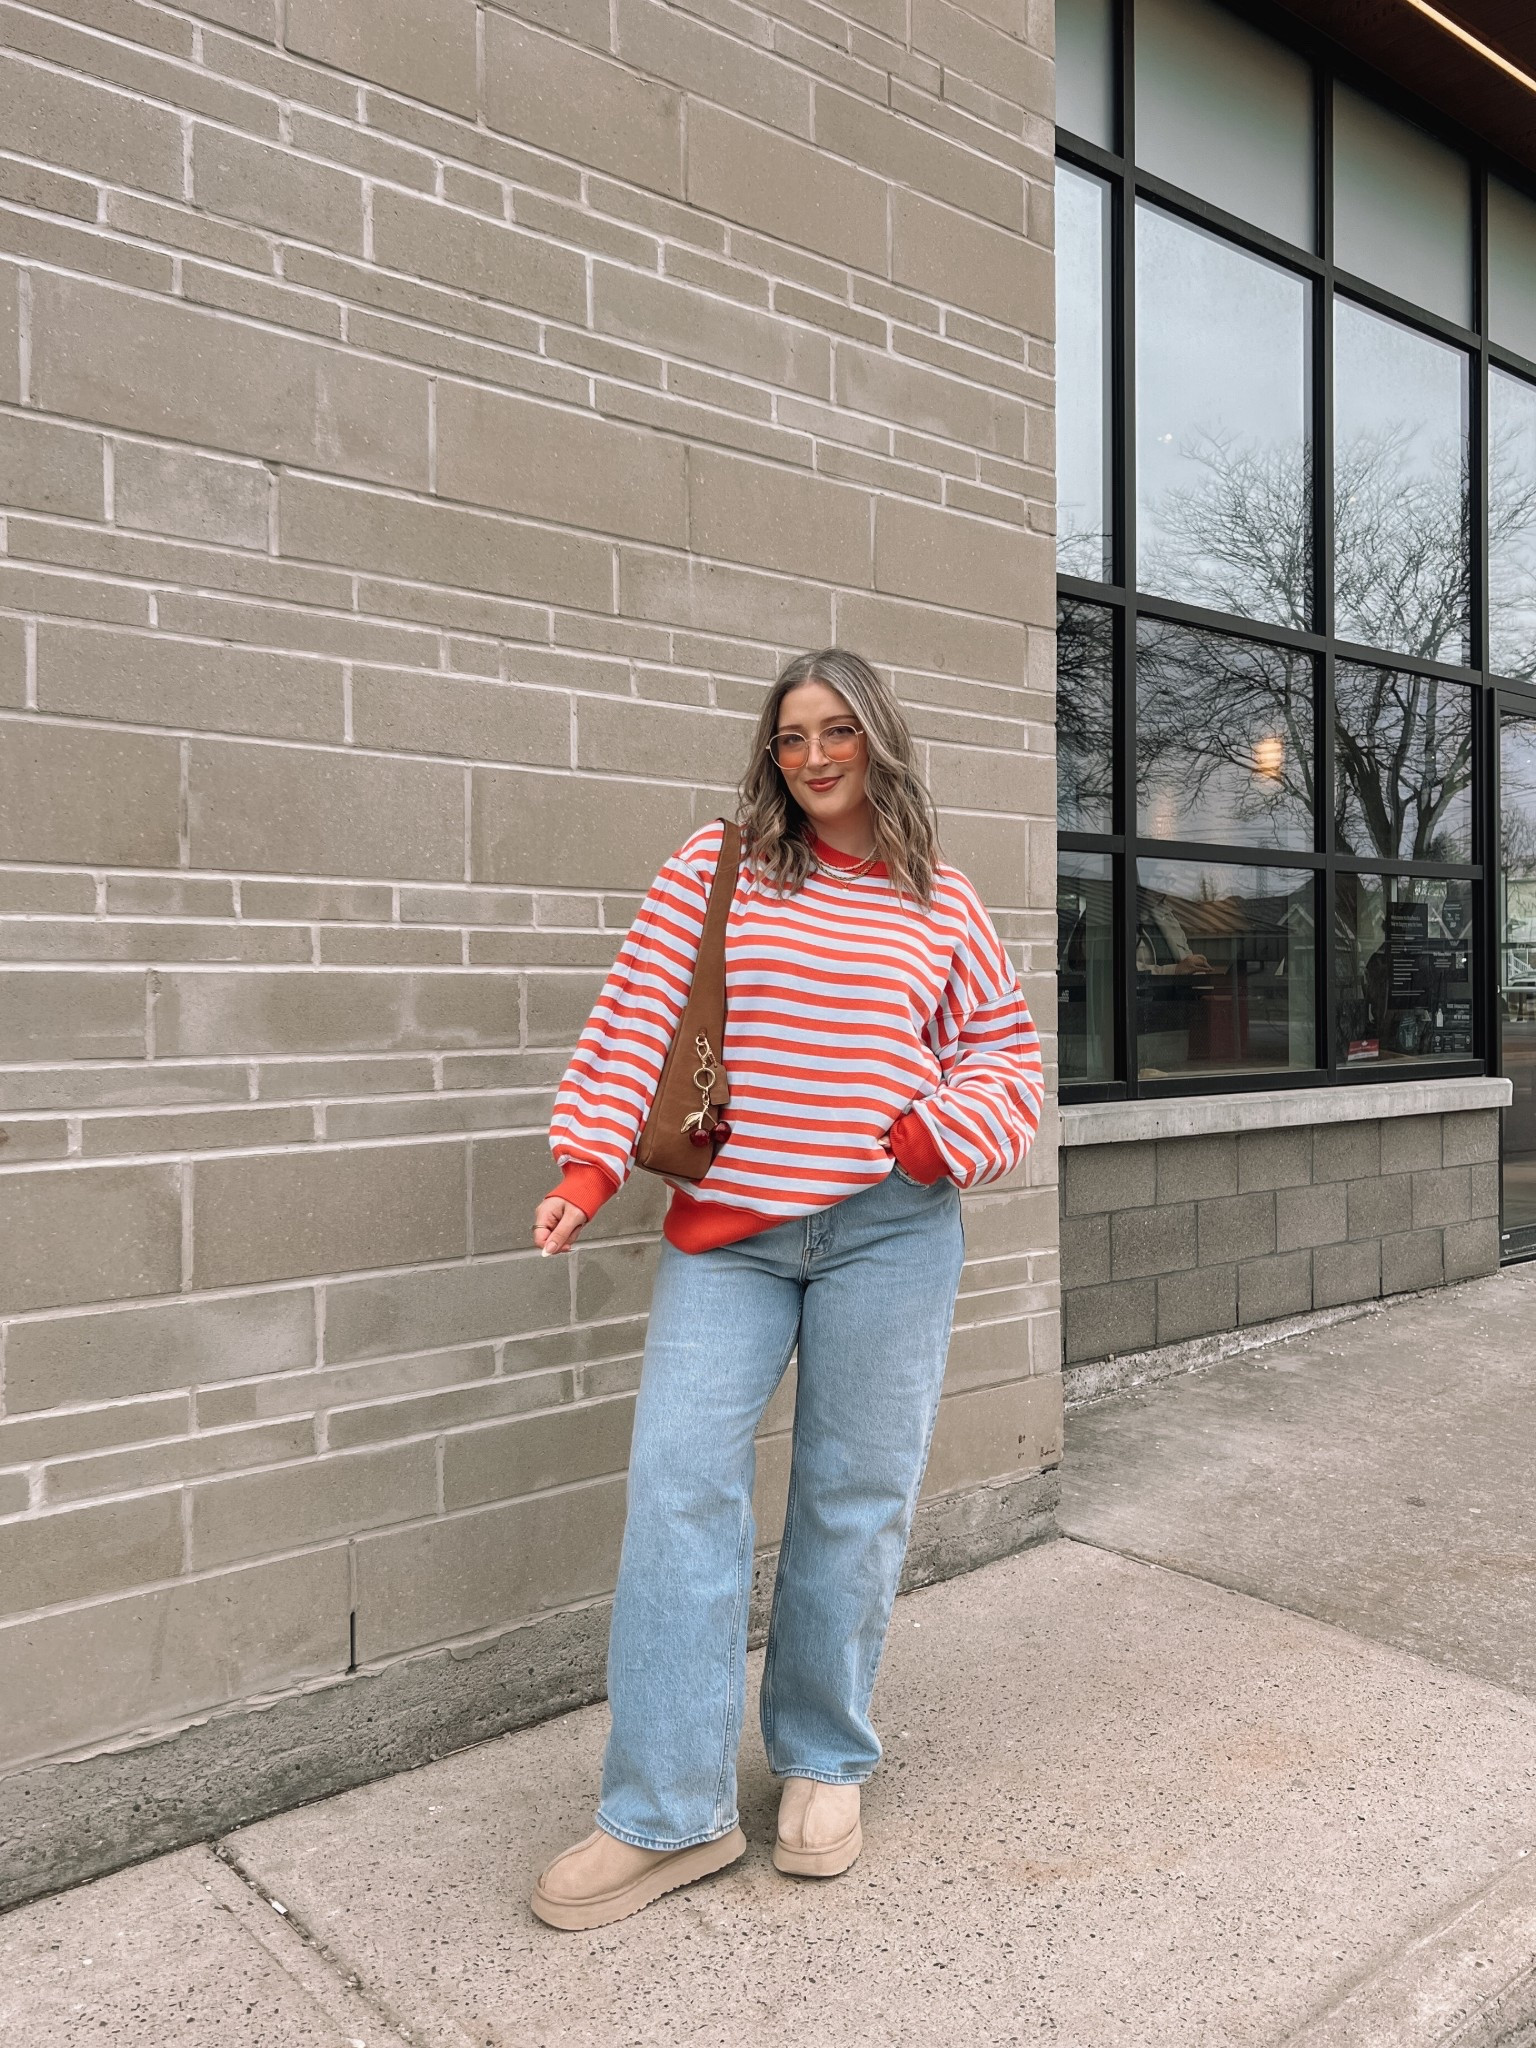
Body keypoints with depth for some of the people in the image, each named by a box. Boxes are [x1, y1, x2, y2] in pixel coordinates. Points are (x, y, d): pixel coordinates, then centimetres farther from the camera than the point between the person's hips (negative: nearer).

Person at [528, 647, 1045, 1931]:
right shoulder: (717, 868, 5)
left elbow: (1008, 1056, 10)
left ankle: (825, 1763, 28)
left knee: (855, 1495, 8)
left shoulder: (941, 905, 7)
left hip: (887, 1231, 0)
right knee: (680, 1486, -6)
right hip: (727, 1229, 0)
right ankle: (670, 1814, 7)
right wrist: (590, 1165, -12)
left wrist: (929, 1141, -7)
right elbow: (635, 1017, -1)